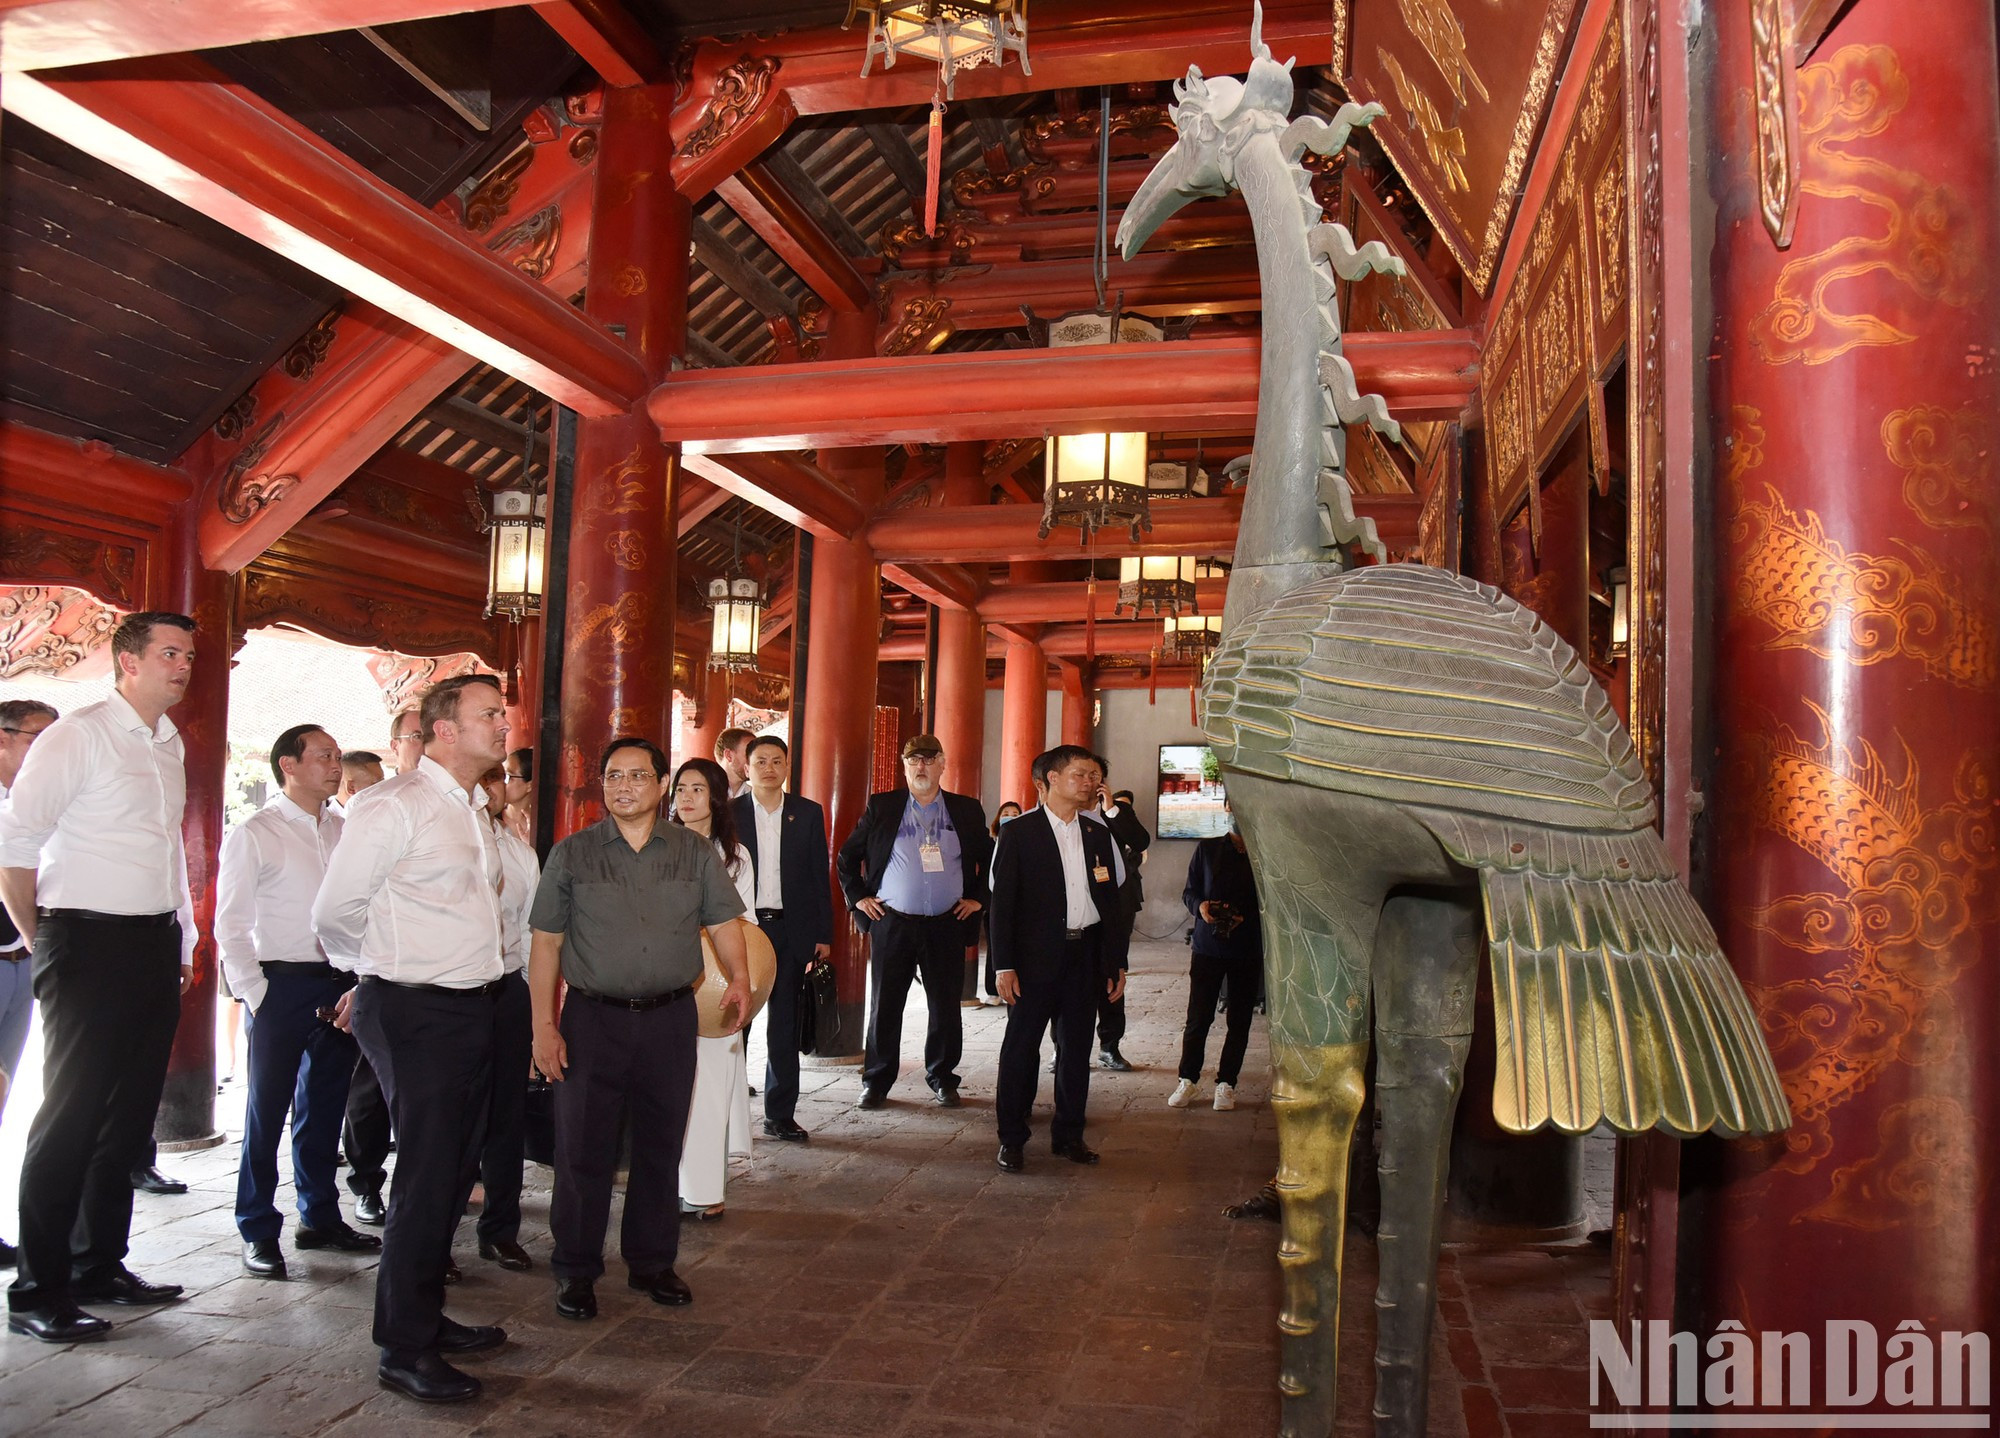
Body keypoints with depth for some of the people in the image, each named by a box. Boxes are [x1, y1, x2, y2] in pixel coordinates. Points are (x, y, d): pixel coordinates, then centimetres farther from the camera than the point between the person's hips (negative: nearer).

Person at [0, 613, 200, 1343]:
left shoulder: (169, 746, 13)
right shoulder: (78, 735, -10)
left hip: (155, 947, 7)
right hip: (91, 944, -7)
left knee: (130, 1117, 13)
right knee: (71, 1117, -2)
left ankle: (99, 1264, 26)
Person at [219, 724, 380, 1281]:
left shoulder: (345, 832, 10)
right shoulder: (254, 834, -3)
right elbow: (231, 926, -4)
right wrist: (256, 996, -11)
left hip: (342, 984, 5)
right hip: (283, 985, -4)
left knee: (325, 1106, 14)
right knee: (267, 1109, 1)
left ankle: (320, 1216, 27)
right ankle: (259, 1231, 15)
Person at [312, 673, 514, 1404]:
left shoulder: (474, 810, 13)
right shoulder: (394, 806, -14)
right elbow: (334, 912, -10)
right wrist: (382, 971, 5)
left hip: (475, 1007, 8)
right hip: (416, 1013, -8)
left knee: (454, 1171, 16)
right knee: (426, 1175, -2)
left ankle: (426, 1316, 31)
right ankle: (403, 1350, 11)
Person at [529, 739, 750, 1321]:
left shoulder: (695, 852, 5)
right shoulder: (572, 854, 1)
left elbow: (723, 923, 6)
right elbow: (546, 944, 1)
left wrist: (740, 977, -14)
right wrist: (543, 1026, -5)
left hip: (670, 1017, 2)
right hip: (593, 1018, -1)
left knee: (660, 1147, 11)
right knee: (582, 1150, 3)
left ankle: (652, 1263, 27)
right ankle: (576, 1273, 19)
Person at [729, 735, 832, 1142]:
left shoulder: (808, 814, 6)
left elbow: (820, 877, 7)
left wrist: (823, 935, 3)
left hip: (791, 931, 1)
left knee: (785, 1025, 7)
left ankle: (780, 1113, 16)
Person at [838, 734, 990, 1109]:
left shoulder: (967, 811, 6)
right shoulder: (881, 807, 4)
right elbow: (847, 857, 11)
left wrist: (978, 899, 6)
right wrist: (858, 896, 3)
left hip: (948, 924, 1)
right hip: (891, 923, 0)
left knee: (945, 1007, 5)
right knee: (884, 1006, 4)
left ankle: (942, 1079, 20)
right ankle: (876, 1082, 16)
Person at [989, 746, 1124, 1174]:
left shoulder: (1099, 835, 11)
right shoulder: (1019, 832, -3)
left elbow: (1111, 901, 15)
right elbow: (1003, 900, -6)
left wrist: (1115, 962, 10)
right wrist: (1004, 965, -11)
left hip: (1085, 955, 5)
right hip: (1036, 957, -4)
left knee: (1077, 1047, 9)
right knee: (1022, 1045, 1)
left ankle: (1068, 1135, 21)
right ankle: (1011, 1139, 12)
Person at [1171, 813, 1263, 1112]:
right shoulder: (1207, 849, 4)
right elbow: (1189, 891, 8)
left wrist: (1246, 916, -15)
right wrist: (1199, 906, -13)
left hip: (1247, 950, 0)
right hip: (1208, 945, 0)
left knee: (1239, 1020, 6)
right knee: (1198, 1017, 1)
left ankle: (1226, 1083, 18)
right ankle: (1188, 1080, 14)